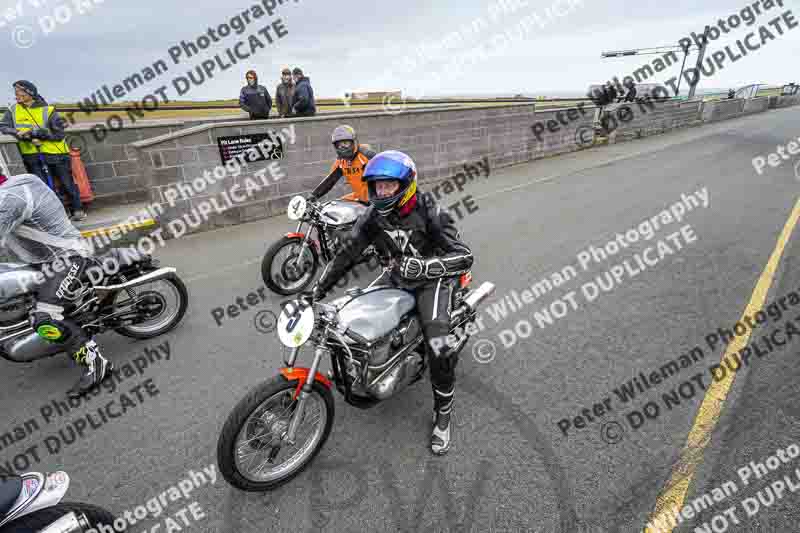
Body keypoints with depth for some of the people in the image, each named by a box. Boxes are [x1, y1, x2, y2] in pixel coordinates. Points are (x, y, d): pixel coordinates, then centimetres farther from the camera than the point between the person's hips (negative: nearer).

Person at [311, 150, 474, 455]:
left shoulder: (429, 211, -20)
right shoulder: (373, 216, -5)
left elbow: (464, 257, -24)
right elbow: (348, 255, -1)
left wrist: (422, 266, -39)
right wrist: (318, 290, -8)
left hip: (432, 280, -5)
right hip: (397, 280, 6)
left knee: (440, 349, -23)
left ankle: (442, 414, 3)